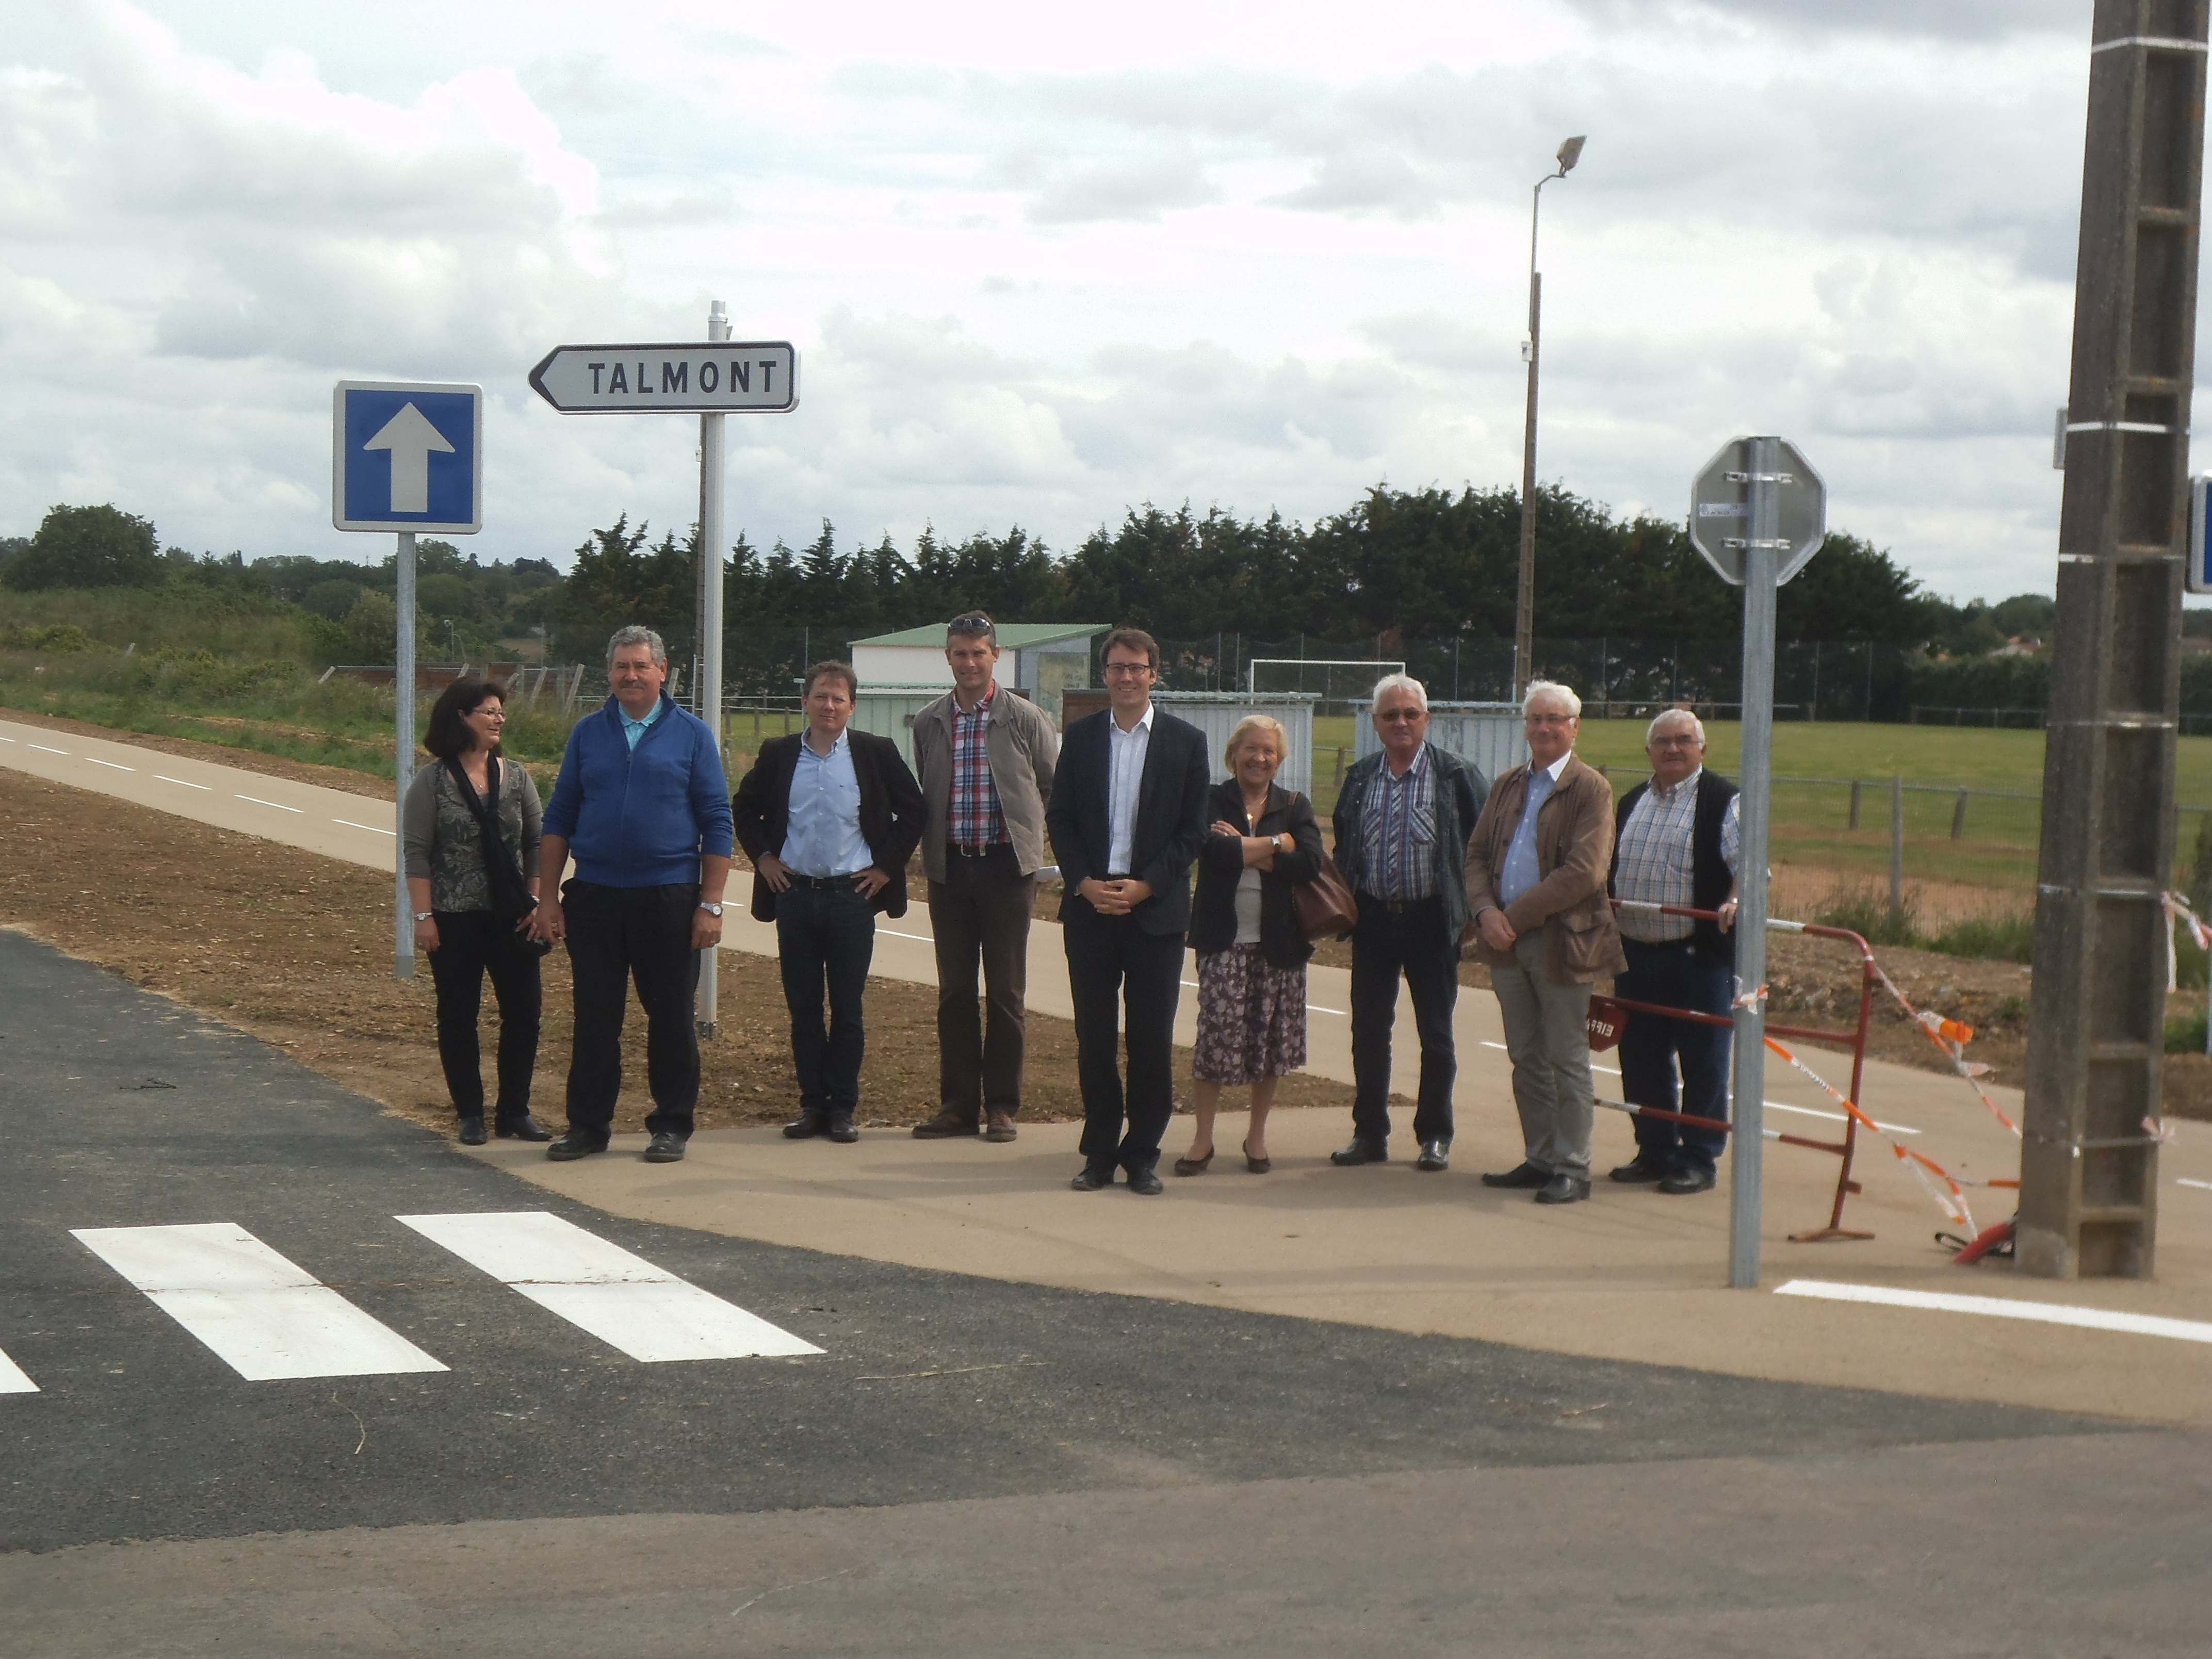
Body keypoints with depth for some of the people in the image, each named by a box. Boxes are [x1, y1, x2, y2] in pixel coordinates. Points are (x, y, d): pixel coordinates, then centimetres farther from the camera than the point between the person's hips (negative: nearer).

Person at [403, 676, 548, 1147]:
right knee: (458, 1015, 4)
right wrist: (424, 917, -11)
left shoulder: (516, 777, 7)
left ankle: (514, 1111, 13)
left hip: (512, 917, 3)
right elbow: (417, 854, -5)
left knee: (523, 1011, 2)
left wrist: (535, 903, 1)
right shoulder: (431, 783, -4)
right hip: (456, 921, -3)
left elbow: (537, 842, 9)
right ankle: (470, 1114, 14)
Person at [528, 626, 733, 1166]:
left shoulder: (691, 735, 2)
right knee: (595, 1015, 5)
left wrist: (711, 903, -6)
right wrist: (549, 898, 3)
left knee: (671, 1015, 3)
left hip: (669, 897, -2)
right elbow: (560, 819, 10)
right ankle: (588, 1124, 13)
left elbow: (717, 823, 1)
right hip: (594, 896, 2)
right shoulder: (587, 734, 8)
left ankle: (672, 1125, 13)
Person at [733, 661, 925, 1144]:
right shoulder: (779, 755, 7)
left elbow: (913, 810, 5)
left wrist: (888, 866, -1)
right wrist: (762, 857, 6)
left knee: (847, 1009, 2)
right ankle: (812, 1103, 12)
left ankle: (843, 1106, 8)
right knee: (803, 1007, 5)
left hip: (852, 896, -2)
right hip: (794, 895, 2)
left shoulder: (875, 753, 1)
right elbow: (744, 809, 18)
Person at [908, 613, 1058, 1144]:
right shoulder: (928, 723, 5)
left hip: (1006, 864, -3)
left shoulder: (1026, 719, -3)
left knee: (1006, 991, 3)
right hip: (949, 867, 3)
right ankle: (958, 1104, 13)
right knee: (954, 990, 6)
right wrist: (931, 848, 7)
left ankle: (1002, 1106, 10)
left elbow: (1056, 789, 5)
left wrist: (1030, 840, 5)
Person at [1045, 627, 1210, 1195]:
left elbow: (1193, 829, 1)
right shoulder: (1080, 737, 8)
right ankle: (1099, 1153, 11)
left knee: (1153, 1038, 0)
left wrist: (1146, 886, -10)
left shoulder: (1186, 741, 3)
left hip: (1155, 908, -1)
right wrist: (1084, 883, -7)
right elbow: (1059, 818, 7)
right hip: (1089, 904, 2)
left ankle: (1143, 1154, 9)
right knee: (1093, 1035, 4)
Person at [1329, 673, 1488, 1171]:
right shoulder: (1360, 776, 6)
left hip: (1431, 920, -3)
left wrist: (1474, 905, -8)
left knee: (1436, 1035, 6)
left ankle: (1435, 1137, 16)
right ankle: (1370, 1134, 16)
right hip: (1373, 919, 4)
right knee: (1368, 1031, 7)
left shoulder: (1457, 776, -6)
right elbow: (1343, 845, 15)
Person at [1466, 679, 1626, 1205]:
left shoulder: (1591, 789, -6)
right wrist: (1486, 911, -8)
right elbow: (1477, 855, 12)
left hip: (1561, 941, -6)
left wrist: (1514, 916, -17)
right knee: (1527, 1058, 12)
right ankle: (1540, 1158, 20)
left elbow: (1583, 872, -15)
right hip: (1506, 941, 6)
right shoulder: (1508, 786, 14)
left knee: (1567, 1059, 0)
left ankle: (1572, 1168, 6)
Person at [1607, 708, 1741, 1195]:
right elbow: (1611, 869, 26)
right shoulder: (1630, 804, 17)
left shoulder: (1723, 802, -3)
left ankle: (1699, 1159, 7)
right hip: (1636, 954, 6)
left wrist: (1735, 902, -31)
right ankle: (1654, 1151, 21)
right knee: (1641, 1059, 10)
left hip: (1699, 957, -6)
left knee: (1702, 1062, -1)